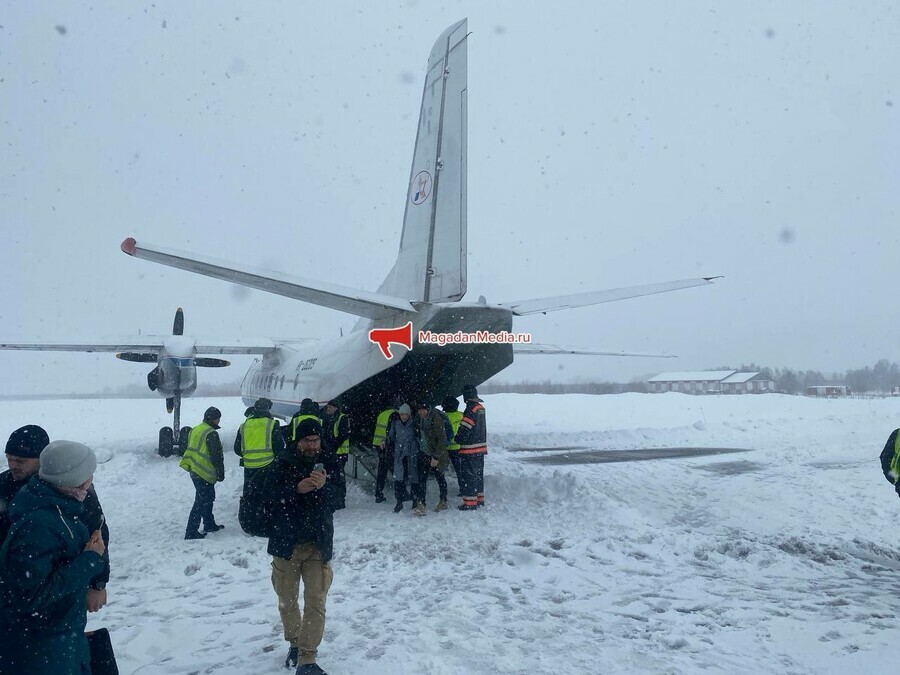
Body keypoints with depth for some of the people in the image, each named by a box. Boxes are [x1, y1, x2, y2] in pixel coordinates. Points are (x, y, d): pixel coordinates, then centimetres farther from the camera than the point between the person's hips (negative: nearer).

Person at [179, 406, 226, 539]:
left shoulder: (195, 430, 11)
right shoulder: (211, 433, -18)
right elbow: (216, 456, -18)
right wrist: (221, 473, -9)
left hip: (194, 471, 10)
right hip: (205, 473, -9)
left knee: (208, 498, 21)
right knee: (201, 501, -5)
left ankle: (209, 524, 31)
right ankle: (191, 532, -4)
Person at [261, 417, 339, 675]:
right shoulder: (281, 464, -5)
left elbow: (336, 499, -7)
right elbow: (269, 495, -13)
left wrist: (323, 486, -28)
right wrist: (297, 488, -27)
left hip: (318, 545, 0)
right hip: (286, 543, 0)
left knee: (316, 603, -5)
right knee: (287, 601, 15)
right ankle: (295, 642, 39)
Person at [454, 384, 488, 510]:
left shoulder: (471, 408, -18)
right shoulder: (481, 407, 11)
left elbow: (465, 428, -21)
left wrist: (456, 439, -6)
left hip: (470, 449, -9)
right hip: (481, 447, 9)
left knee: (468, 474, -4)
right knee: (478, 473, 18)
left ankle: (470, 502, -2)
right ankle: (479, 499, 27)